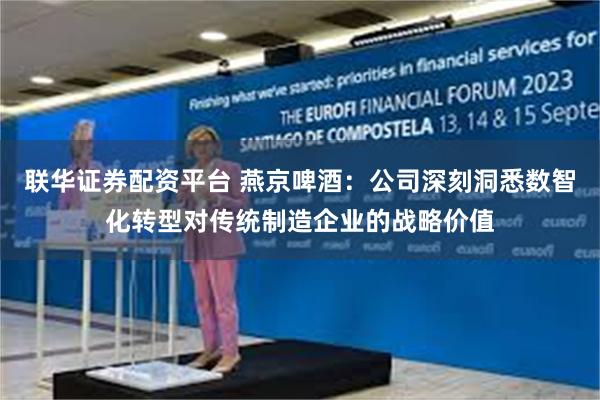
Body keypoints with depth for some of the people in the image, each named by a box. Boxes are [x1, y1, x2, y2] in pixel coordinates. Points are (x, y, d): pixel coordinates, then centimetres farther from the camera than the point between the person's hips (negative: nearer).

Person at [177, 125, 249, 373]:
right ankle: (211, 348, 17)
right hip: (196, 244, 6)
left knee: (224, 299, -8)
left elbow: (242, 205, -7)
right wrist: (182, 200, -7)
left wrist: (216, 199, -22)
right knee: (203, 300, 8)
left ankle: (230, 353, -2)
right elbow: (185, 211, 15)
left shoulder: (231, 169, -2)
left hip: (222, 242, -6)